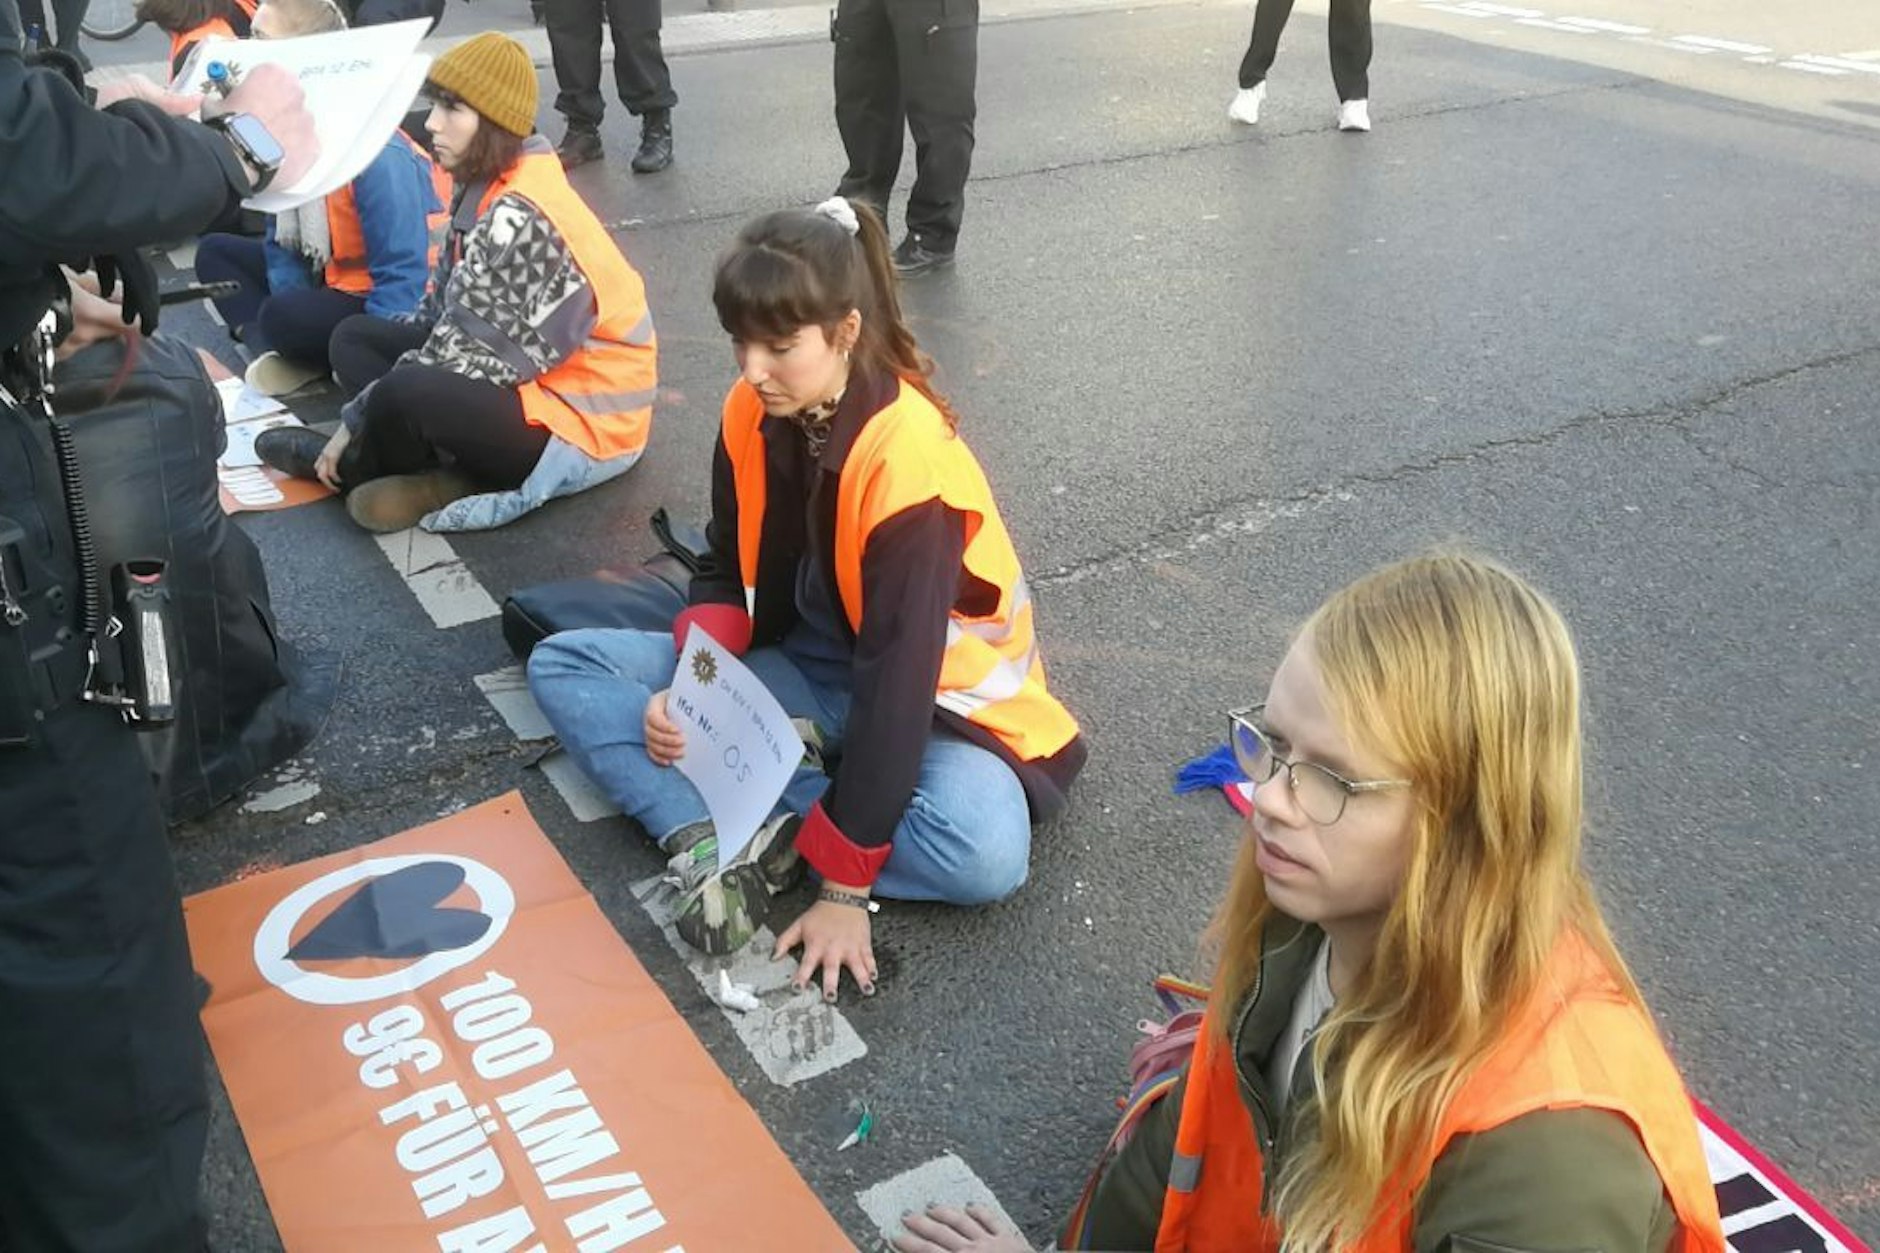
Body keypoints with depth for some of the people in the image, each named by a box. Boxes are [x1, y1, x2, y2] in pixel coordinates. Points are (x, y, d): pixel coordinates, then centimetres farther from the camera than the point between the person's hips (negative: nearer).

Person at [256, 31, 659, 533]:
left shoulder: (518, 219, -24)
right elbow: (448, 307, 11)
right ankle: (448, 473, -10)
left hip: (579, 417, -10)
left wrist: (357, 420, -13)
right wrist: (367, 413, 5)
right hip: (528, 374, 10)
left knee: (405, 394, -32)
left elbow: (467, 354, -23)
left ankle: (354, 467, 2)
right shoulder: (488, 187, 4)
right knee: (354, 337, 10)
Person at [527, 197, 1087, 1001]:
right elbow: (726, 572, 4)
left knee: (984, 851, -37)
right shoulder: (751, 416, -9)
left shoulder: (908, 458, -29)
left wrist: (846, 887, -28)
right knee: (563, 666, -8)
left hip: (927, 696, -6)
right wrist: (690, 685, -18)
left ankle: (767, 833, -18)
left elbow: (895, 679, -29)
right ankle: (714, 843, -27)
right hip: (804, 669, 6)